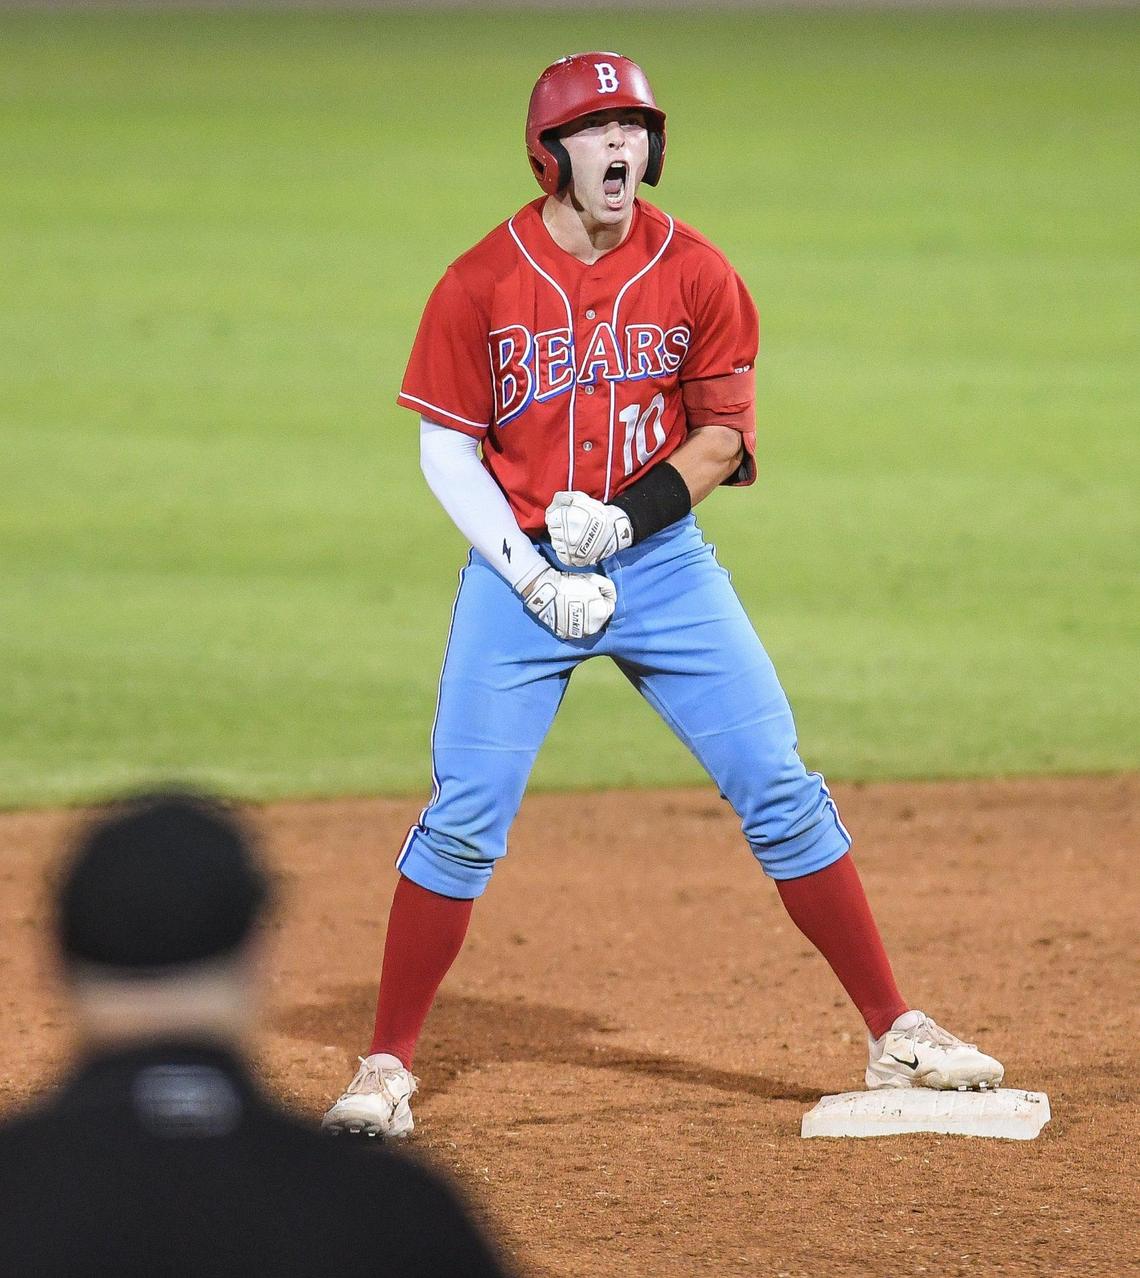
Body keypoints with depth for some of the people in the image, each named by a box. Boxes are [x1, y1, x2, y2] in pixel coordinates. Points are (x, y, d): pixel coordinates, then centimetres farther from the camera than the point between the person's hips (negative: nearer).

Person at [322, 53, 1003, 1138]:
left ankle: (896, 1039, 7)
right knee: (463, 817, -7)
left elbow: (725, 434, 2)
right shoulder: (480, 284, -5)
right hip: (519, 568, -1)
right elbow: (446, 451, -2)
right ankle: (387, 1066, 5)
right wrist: (532, 573, -13)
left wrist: (626, 518, -14)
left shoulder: (697, 275, -2)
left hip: (662, 561, 1)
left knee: (780, 790, -1)